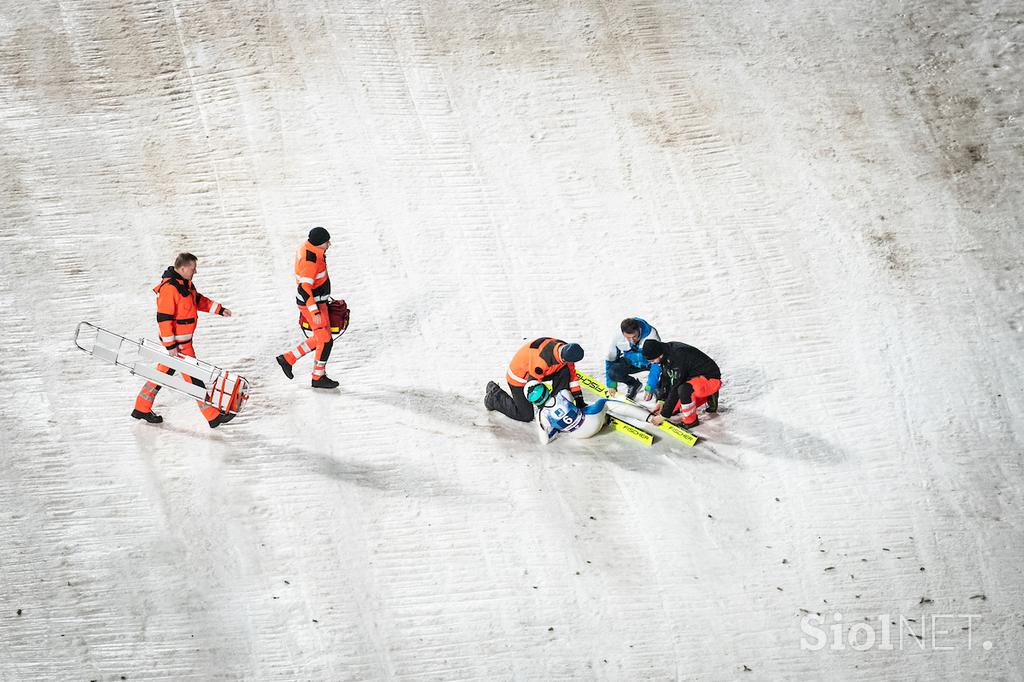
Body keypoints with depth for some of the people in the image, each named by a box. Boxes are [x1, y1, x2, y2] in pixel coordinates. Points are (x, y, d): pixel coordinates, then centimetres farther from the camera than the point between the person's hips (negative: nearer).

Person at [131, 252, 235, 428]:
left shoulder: (185, 283, 6)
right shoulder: (169, 288, -24)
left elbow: (198, 300, 22)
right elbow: (163, 318, -24)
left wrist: (219, 309, 16)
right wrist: (170, 345, -23)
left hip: (184, 339, 10)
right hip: (177, 343, -10)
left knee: (164, 372, 18)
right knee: (193, 377, -3)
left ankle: (141, 408, 30)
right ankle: (213, 416, 2)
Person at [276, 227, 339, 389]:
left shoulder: (307, 247, 3)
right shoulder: (310, 260, -28)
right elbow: (305, 288, -29)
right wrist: (315, 312, -27)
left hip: (316, 301, 10)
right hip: (312, 304, -10)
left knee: (319, 339, 19)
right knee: (326, 340, 1)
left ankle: (288, 359, 26)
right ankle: (319, 378, 15)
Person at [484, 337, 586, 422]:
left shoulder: (565, 349, -19)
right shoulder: (542, 360, -42)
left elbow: (572, 375, -5)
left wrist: (579, 399, -3)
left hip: (538, 371, 7)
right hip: (519, 376, -7)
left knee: (565, 371, -13)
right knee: (526, 416, -1)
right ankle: (494, 395, 14)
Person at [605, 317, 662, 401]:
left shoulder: (651, 335, -32)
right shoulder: (618, 338, -24)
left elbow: (657, 363, -31)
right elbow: (610, 360, -9)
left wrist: (649, 388, -37)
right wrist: (611, 384, -12)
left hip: (650, 362, -2)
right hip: (631, 363, 2)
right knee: (612, 373, -27)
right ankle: (634, 384, 5)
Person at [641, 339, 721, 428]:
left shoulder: (678, 358, -33)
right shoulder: (666, 354, -7)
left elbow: (675, 390, -30)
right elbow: (666, 380, 4)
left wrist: (664, 415, -24)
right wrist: (661, 401, -6)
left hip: (711, 379, -10)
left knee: (683, 389, -38)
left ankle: (691, 421, -16)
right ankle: (707, 397, 17)